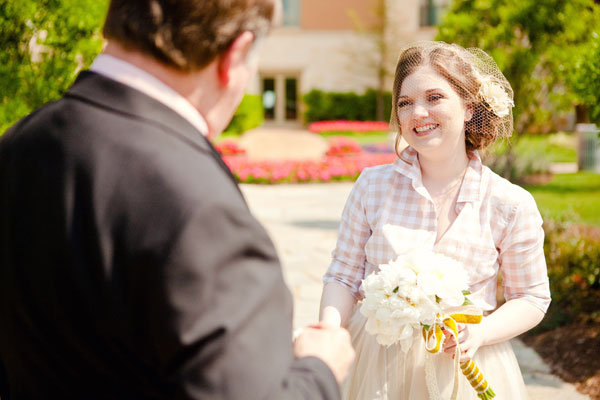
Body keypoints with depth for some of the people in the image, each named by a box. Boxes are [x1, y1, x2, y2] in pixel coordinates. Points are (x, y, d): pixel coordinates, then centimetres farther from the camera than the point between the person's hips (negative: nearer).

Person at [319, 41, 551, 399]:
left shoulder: (510, 205, -7)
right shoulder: (372, 186, -3)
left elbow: (532, 298, 1)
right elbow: (344, 276, 2)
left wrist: (480, 333, -16)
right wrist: (329, 332, -17)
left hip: (463, 371, -1)